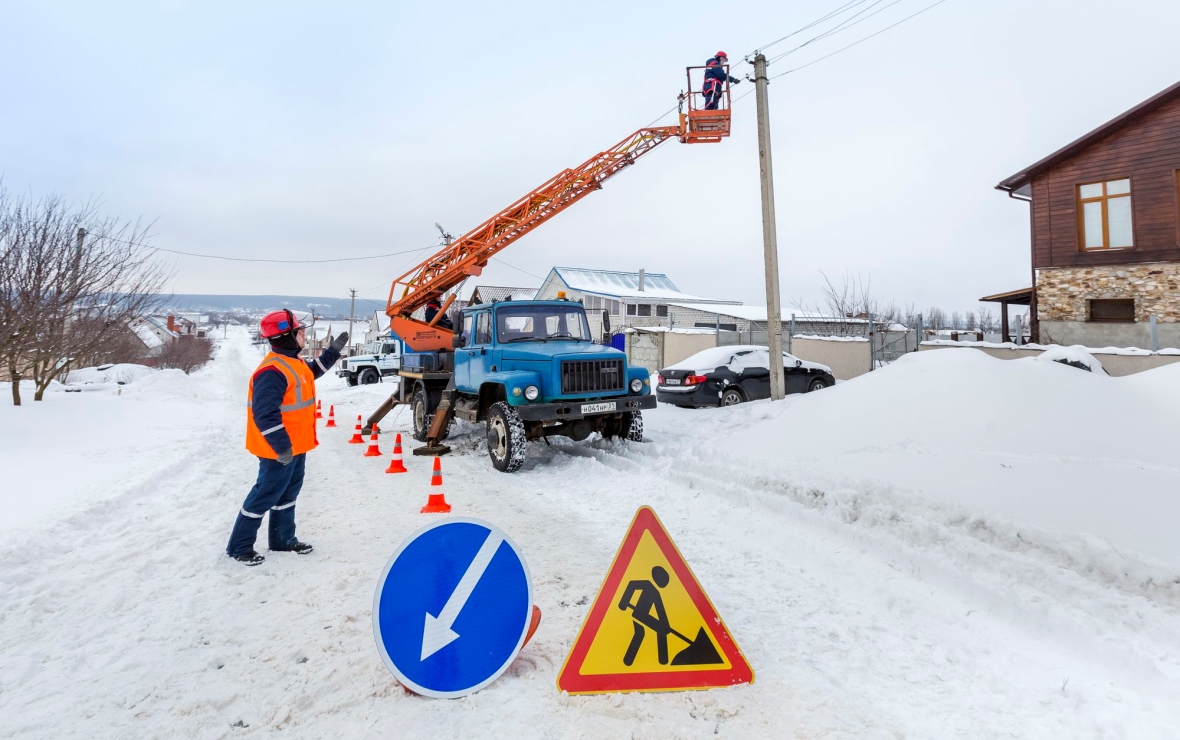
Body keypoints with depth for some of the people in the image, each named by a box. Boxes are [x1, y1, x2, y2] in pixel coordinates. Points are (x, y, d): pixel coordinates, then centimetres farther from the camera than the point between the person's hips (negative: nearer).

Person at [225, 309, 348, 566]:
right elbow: (265, 414, -31)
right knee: (265, 495, 1)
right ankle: (239, 546, 16)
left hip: (295, 445, 10)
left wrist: (334, 350, 22)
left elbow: (313, 370, 30)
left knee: (288, 493, 20)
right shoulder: (273, 372, -27)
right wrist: (281, 445, -30)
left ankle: (283, 540, 34)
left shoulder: (294, 363, 7)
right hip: (279, 450, -10)